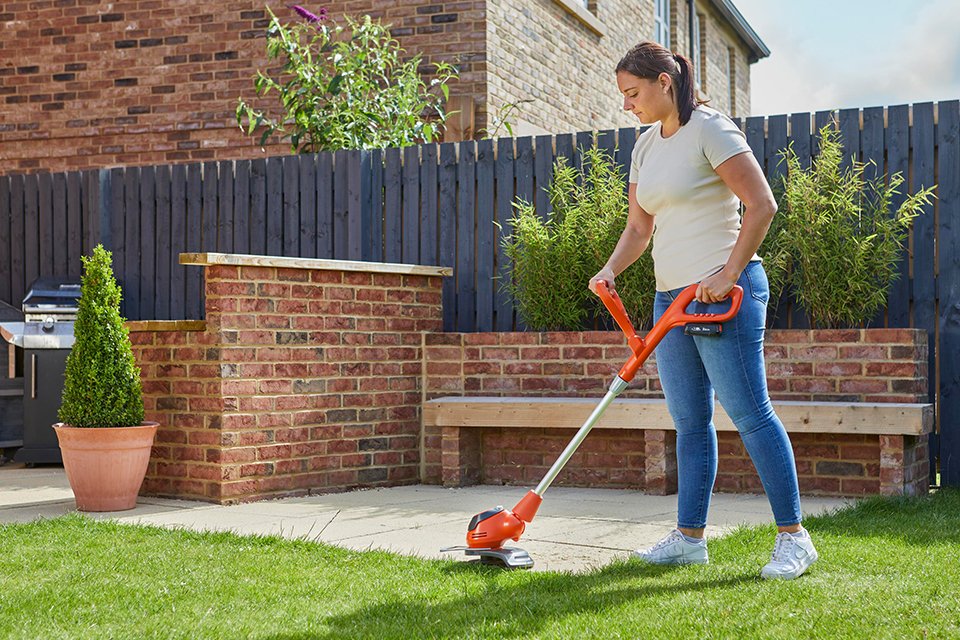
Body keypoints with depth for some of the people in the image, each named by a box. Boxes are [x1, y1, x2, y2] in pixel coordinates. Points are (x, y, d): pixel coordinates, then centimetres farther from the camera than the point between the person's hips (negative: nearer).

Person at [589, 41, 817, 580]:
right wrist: (611, 270, 0)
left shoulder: (709, 129, -9)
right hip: (672, 297, 8)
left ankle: (794, 537, 0)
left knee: (750, 412, -7)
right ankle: (690, 537, 16)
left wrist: (727, 275, -18)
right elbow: (639, 226, 18)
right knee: (690, 423, 10)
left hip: (723, 293, -8)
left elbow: (762, 205, -15)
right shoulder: (647, 145, 16)